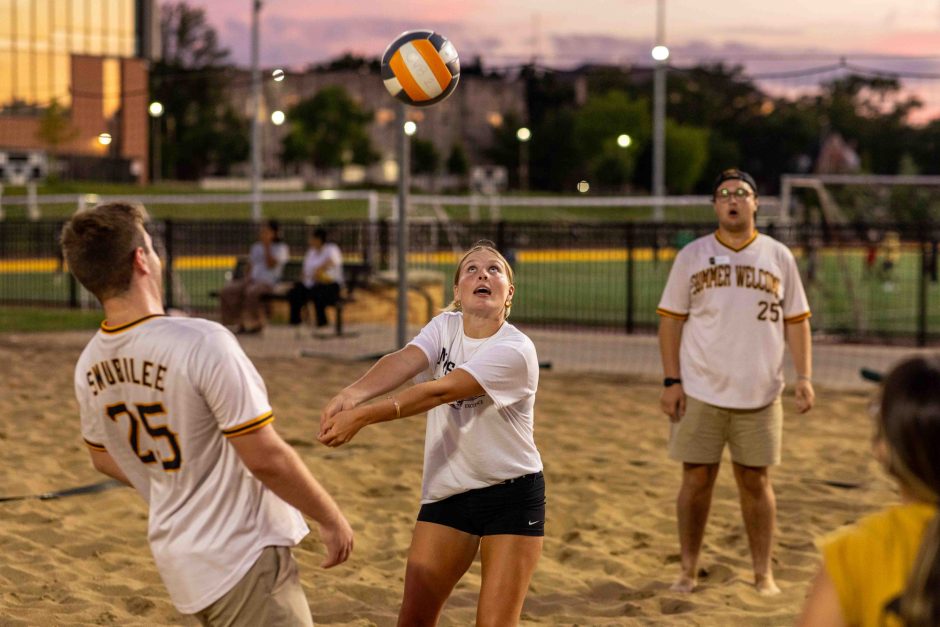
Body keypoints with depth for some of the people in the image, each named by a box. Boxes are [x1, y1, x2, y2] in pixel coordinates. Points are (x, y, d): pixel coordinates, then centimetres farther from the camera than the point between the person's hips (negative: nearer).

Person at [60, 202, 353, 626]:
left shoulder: (89, 367, -1)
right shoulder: (202, 343, -24)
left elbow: (104, 459, 17)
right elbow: (265, 457, -20)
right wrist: (331, 519, -7)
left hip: (176, 555, 8)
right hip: (241, 556, -8)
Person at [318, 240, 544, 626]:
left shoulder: (515, 350, -19)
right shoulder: (444, 326, -1)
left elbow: (440, 392, -30)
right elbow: (403, 361, -22)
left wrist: (363, 416, -40)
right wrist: (351, 395, -42)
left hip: (512, 496, -5)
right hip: (446, 491, 5)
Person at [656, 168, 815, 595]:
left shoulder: (778, 256, 7)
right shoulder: (692, 256, 4)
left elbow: (796, 320, 8)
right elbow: (671, 319, 4)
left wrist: (804, 376, -3)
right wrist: (671, 380, -3)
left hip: (759, 395, 1)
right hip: (700, 393, 0)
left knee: (755, 482, 6)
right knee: (697, 479, 3)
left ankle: (763, 573, 15)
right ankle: (688, 571, 13)